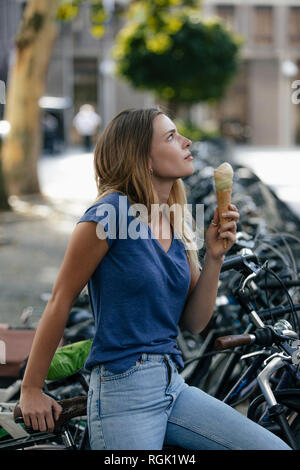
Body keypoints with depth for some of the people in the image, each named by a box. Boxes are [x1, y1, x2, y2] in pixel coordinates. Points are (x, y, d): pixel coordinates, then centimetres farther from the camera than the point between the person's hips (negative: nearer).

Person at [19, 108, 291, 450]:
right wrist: (31, 390, -3)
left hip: (174, 386, 7)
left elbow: (194, 323, 12)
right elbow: (60, 301, -7)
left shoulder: (178, 226, 11)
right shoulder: (112, 212, -11)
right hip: (123, 391, -7)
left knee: (276, 448, -2)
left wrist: (214, 256, -2)